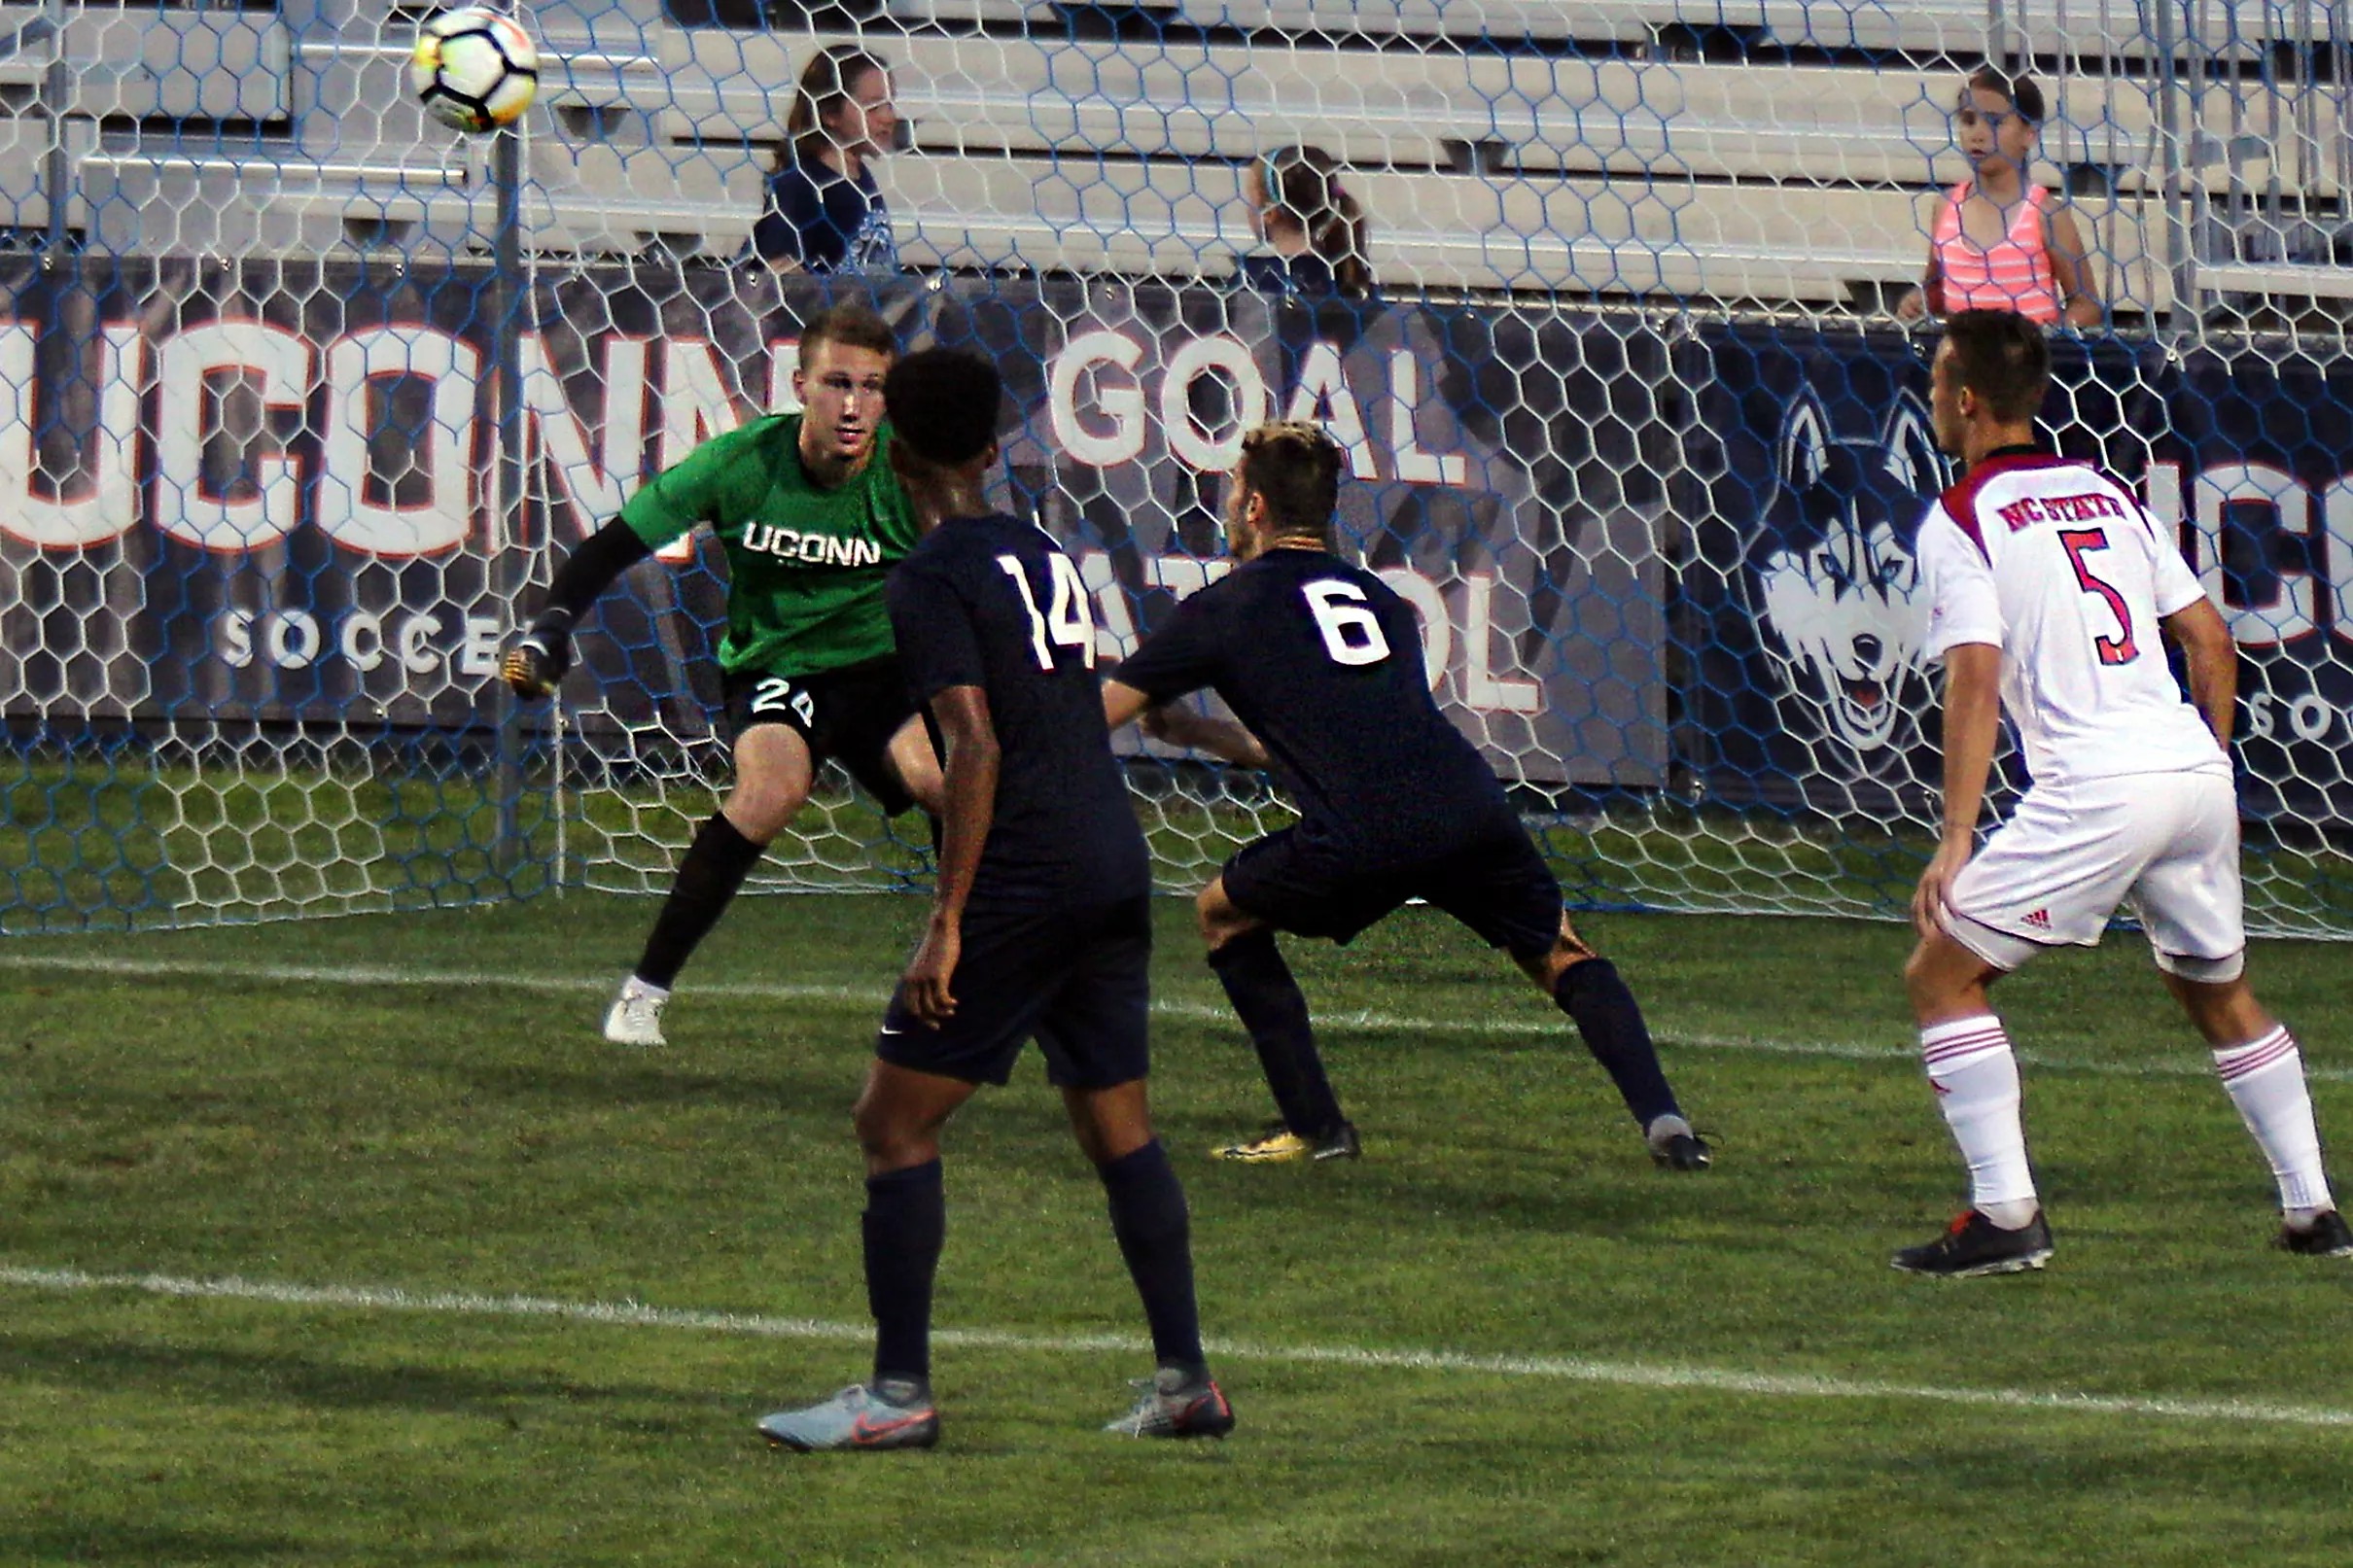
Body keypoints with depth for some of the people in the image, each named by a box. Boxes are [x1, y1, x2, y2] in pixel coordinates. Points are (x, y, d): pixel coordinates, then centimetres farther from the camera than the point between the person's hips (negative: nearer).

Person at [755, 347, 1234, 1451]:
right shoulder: (1045, 556, 15)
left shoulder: (934, 577, -9)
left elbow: (975, 750, -17)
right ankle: (1186, 1381, 13)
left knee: (894, 1121, -2)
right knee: (1117, 1128, 15)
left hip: (1021, 887, -8)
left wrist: (946, 922, -18)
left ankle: (900, 1393, -5)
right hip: (1116, 876, 8)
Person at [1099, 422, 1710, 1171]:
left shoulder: (1225, 608, 13)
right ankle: (1661, 1118, 4)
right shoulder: (1375, 597, 30)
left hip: (1359, 841, -4)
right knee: (1559, 954, 23)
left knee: (1225, 913, 21)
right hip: (1473, 812, 4)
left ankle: (1314, 1124, 16)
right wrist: (1204, 734, 47)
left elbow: (1094, 717, 15)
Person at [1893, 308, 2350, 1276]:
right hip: (2196, 769, 7)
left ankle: (2006, 1217, -8)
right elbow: (2208, 637, 19)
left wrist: (1956, 840, -16)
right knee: (2220, 992, 26)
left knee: (1941, 975, 1)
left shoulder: (1962, 519, 0)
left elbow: (1976, 677, -12)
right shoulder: (2107, 494, 19)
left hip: (2094, 789, -7)